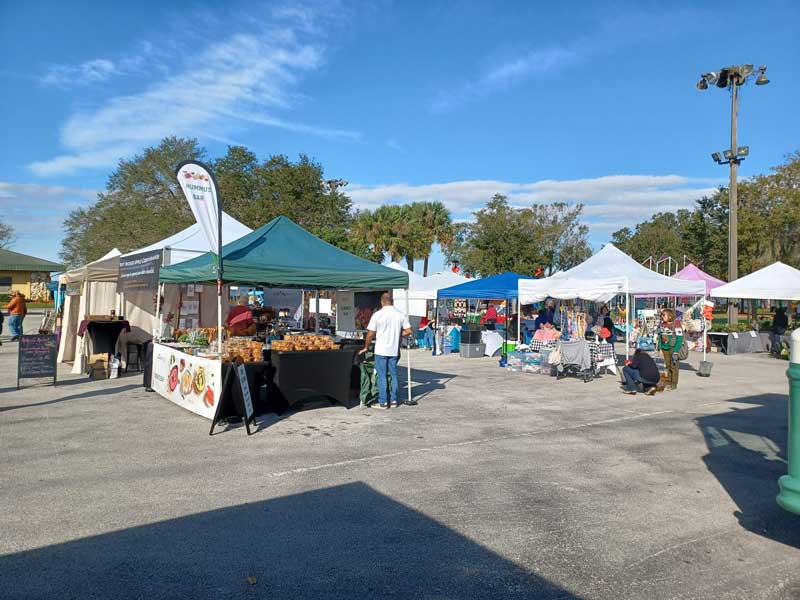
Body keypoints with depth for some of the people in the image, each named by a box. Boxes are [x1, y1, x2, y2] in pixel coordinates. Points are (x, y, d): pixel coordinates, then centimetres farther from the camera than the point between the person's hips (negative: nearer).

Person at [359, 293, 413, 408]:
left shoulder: (377, 315, -9)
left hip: (381, 350, -4)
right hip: (394, 350, 4)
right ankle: (393, 400, 19)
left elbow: (370, 334, -8)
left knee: (382, 376, 3)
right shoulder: (400, 315, 2)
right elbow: (408, 331, 3)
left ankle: (383, 402, 5)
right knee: (393, 375, 13)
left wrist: (366, 347, 5)